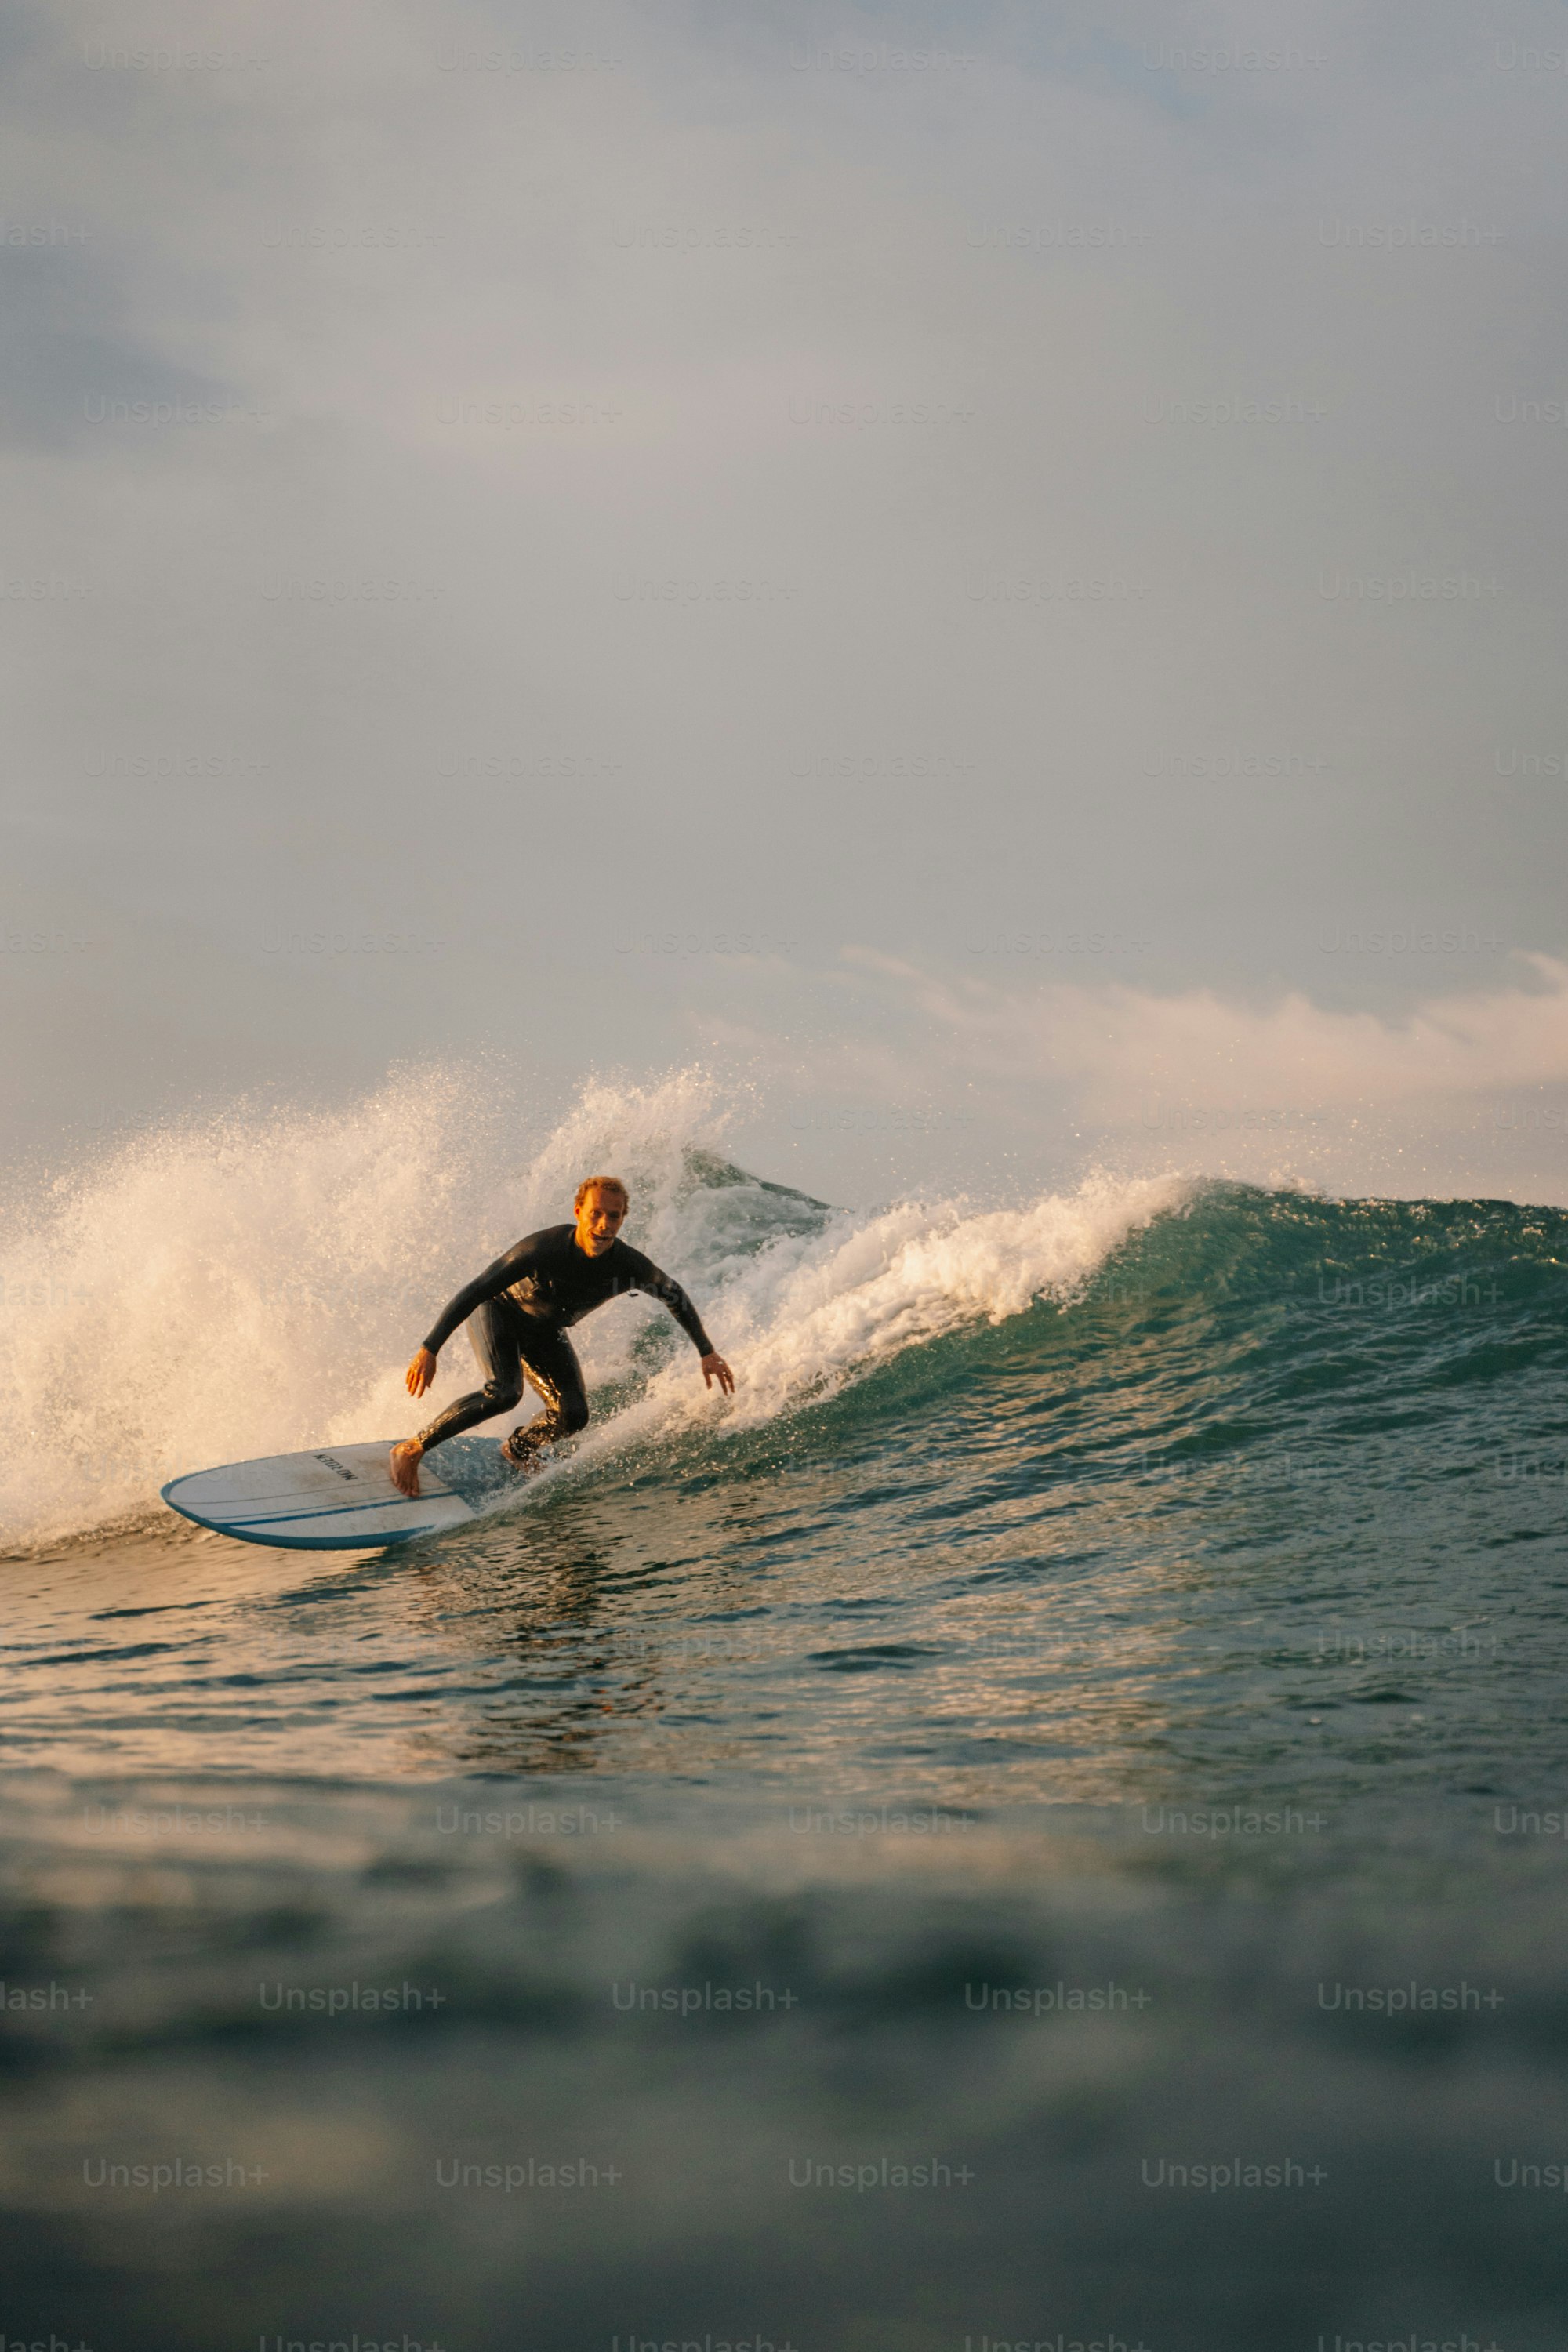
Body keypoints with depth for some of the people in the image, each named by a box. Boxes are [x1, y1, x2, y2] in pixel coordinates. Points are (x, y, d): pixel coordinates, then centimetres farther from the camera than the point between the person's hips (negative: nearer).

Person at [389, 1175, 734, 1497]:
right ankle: (411, 1450, -19)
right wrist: (430, 1350, -36)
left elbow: (675, 1296, -3)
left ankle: (519, 1448, 26)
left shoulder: (629, 1266, -25)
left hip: (544, 1332, 5)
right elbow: (473, 1292, -32)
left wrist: (708, 1352, 0)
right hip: (498, 1310, -5)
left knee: (573, 1416, -8)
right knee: (503, 1393, -29)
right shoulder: (543, 1248, -37)